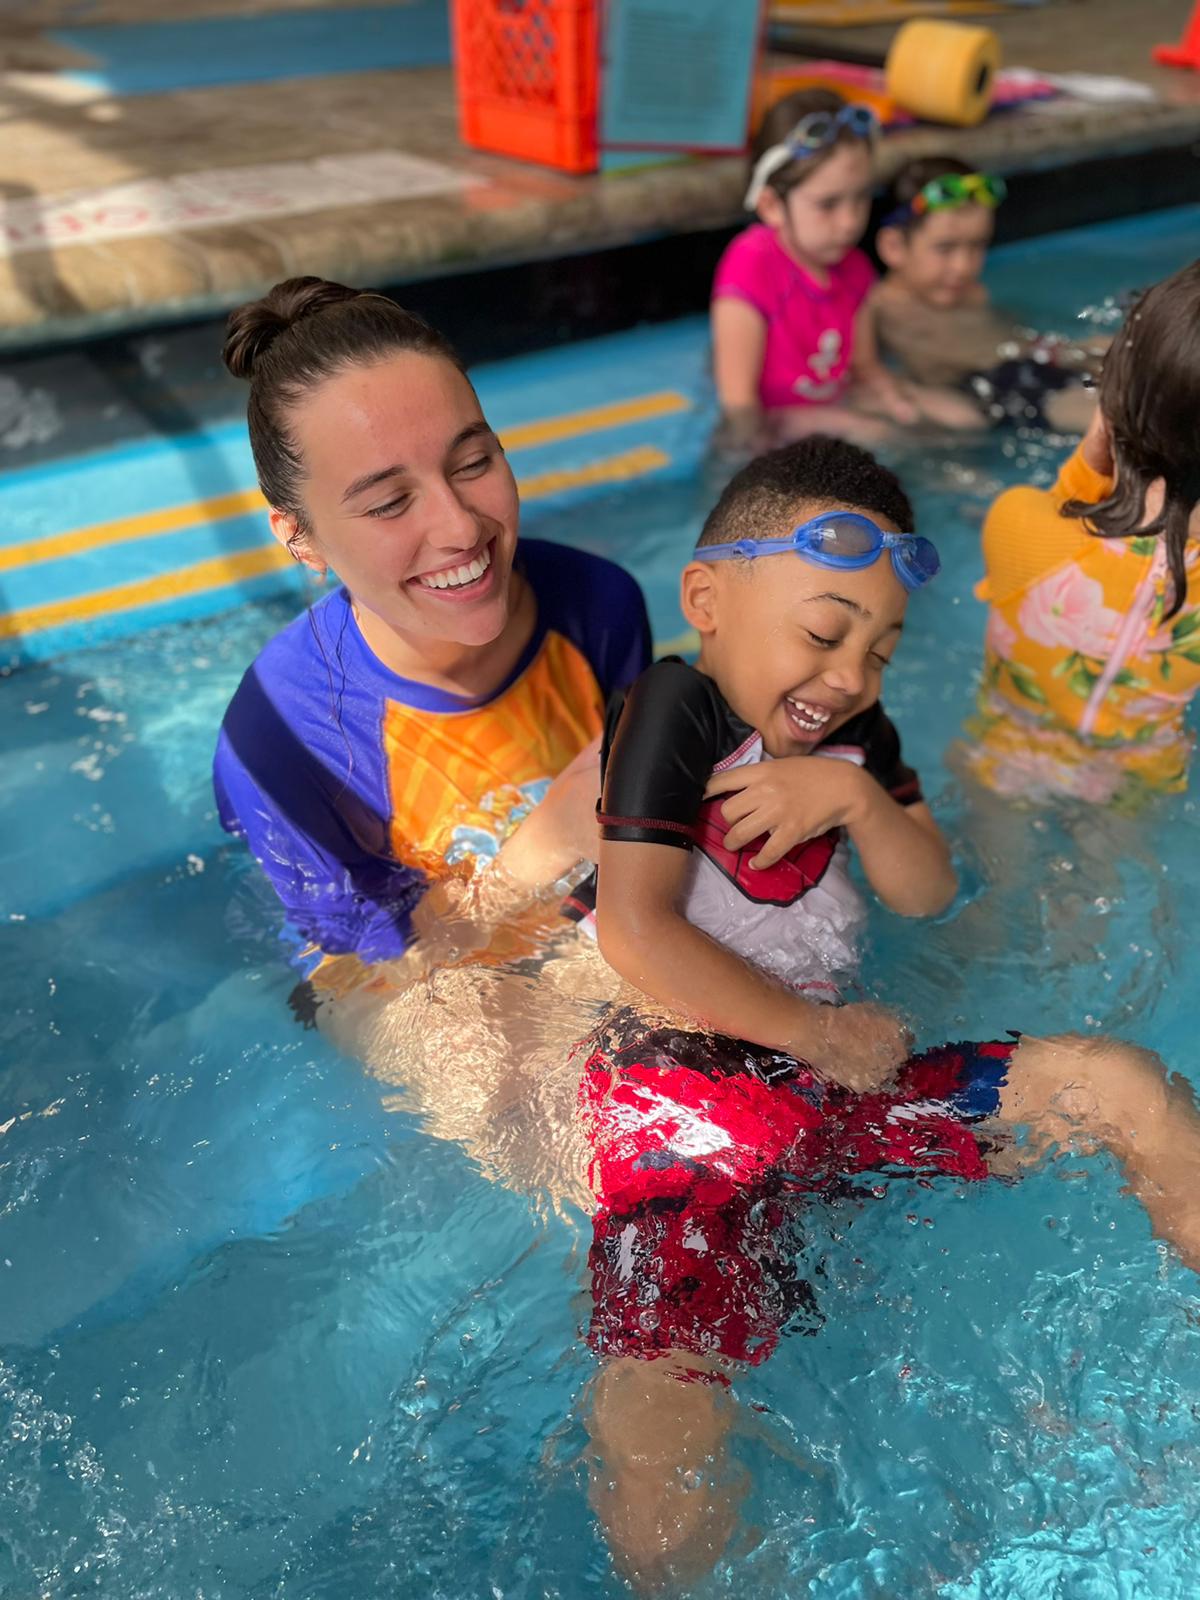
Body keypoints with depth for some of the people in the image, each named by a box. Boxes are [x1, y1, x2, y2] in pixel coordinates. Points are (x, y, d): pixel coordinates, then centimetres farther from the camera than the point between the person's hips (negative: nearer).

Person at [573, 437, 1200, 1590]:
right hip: (680, 1103, -6)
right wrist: (824, 1035, -9)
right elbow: (635, 933, -17)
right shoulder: (675, 709, -10)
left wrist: (856, 796, -10)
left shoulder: (852, 734, 12)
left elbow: (928, 896, 11)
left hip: (838, 1079, 7)